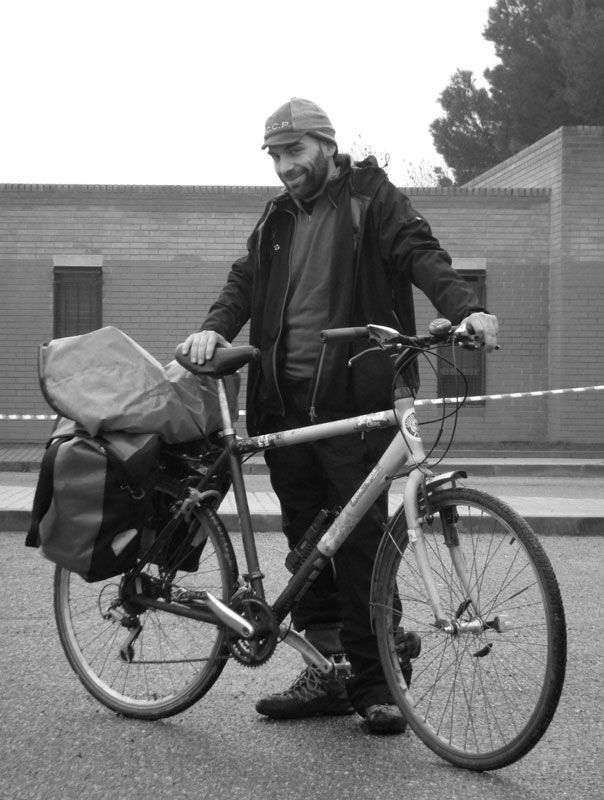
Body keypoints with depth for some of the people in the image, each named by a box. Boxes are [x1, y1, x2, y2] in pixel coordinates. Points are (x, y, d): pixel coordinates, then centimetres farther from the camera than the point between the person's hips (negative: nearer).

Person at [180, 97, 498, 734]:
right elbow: (246, 278, 15)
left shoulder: (371, 197, 3)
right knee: (305, 536, 8)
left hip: (352, 398, -6)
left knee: (361, 537, -7)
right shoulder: (278, 217, 21)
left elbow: (420, 254, -9)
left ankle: (373, 682, 0)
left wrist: (465, 308, -27)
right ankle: (326, 670, 16)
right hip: (285, 399, 6)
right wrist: (216, 326, -6)